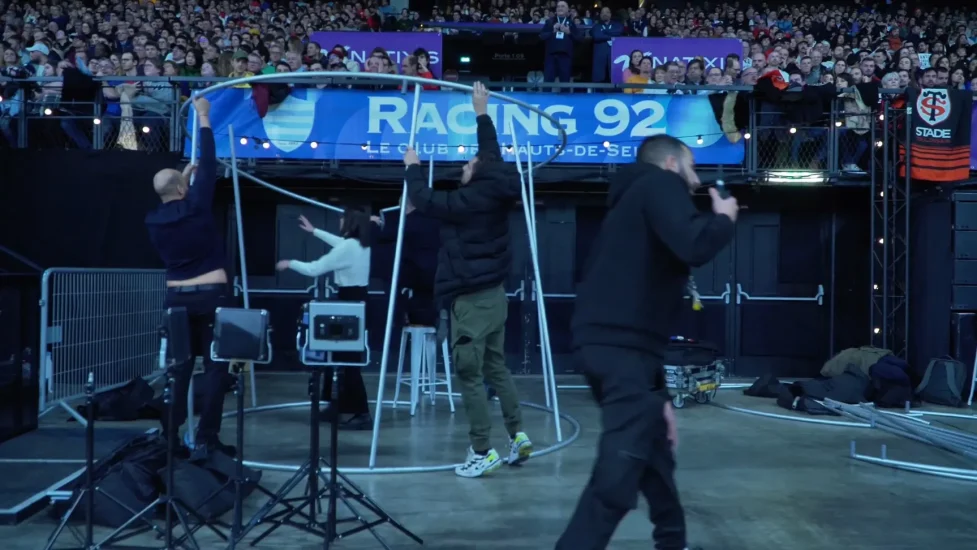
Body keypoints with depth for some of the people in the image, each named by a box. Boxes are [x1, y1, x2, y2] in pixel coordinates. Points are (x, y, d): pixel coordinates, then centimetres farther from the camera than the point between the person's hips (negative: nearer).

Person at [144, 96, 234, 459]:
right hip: (212, 295, -5)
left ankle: (170, 437, 13)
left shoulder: (154, 220, 3)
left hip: (176, 297, 5)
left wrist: (185, 172, 35)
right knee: (215, 366, 0)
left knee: (178, 367, 12)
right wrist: (204, 118, 5)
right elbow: (209, 167, -3)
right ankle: (205, 439, -3)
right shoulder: (196, 208, -10)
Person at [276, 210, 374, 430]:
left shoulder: (347, 248, -19)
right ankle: (341, 406, 25)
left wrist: (290, 263, 5)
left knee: (348, 358, -7)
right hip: (359, 300, 10)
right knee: (342, 354, 17)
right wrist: (314, 231, 40)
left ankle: (360, 414, -7)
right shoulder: (361, 244, 9)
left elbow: (314, 269, -12)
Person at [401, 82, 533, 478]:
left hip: (471, 300, -9)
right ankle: (517, 436, 19)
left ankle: (483, 452, 1)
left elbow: (424, 200, -13)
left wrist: (413, 167, 5)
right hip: (493, 294, 9)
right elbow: (495, 157, 21)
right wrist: (482, 114, 30)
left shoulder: (470, 200, -18)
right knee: (496, 368, 17)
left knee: (470, 375, -3)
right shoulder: (496, 195, 5)